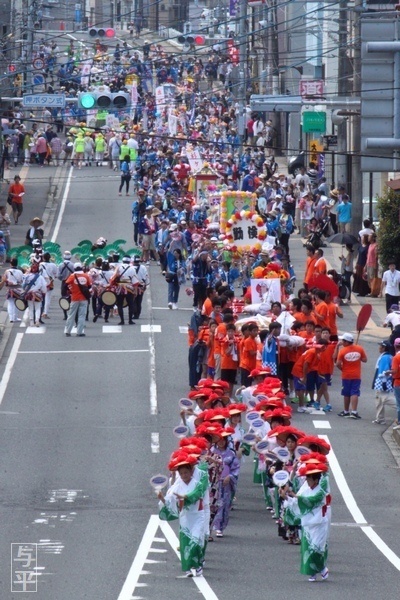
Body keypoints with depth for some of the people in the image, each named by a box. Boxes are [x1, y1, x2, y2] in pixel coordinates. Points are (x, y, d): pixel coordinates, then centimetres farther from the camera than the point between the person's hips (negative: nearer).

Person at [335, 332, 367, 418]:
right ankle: (354, 411, -14)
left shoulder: (342, 350, -12)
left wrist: (342, 369, 6)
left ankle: (346, 411, 23)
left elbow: (338, 364, -13)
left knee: (346, 394, 12)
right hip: (356, 375, 1)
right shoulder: (360, 349, -5)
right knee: (354, 393, -2)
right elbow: (364, 359, 1)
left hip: (346, 375, -1)